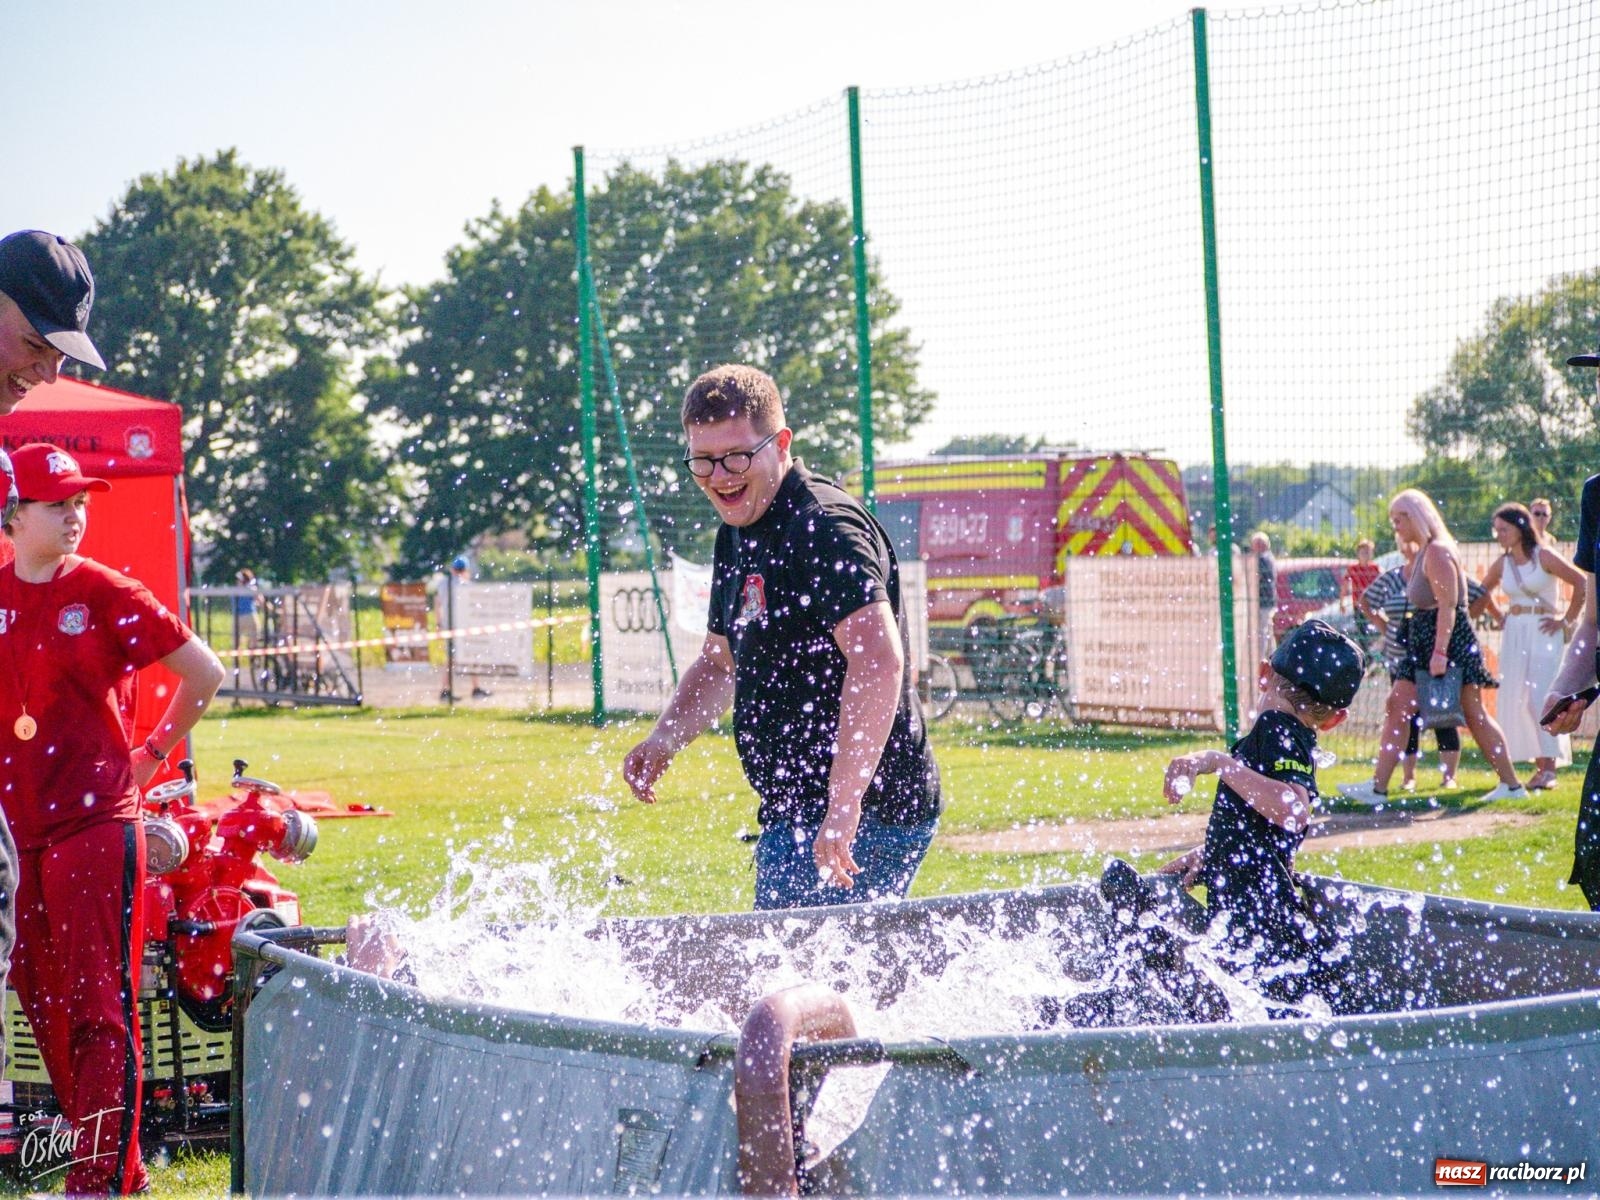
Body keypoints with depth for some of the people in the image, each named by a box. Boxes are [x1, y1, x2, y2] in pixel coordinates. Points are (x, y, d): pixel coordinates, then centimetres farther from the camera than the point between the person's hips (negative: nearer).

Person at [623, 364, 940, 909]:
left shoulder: (825, 528, -18)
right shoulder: (740, 533, 14)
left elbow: (879, 661, -31)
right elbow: (720, 663, 26)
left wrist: (843, 805, -35)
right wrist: (663, 741, 7)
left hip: (864, 814, -10)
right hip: (796, 813, 10)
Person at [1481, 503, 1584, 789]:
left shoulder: (1544, 557, -8)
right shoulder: (1502, 564, 8)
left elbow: (1581, 582, -12)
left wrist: (1566, 620, -9)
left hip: (1543, 633, -6)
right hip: (1514, 634, 6)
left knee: (1540, 696, -13)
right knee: (1515, 698, 2)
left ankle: (1548, 768, -12)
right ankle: (1540, 764, 9)